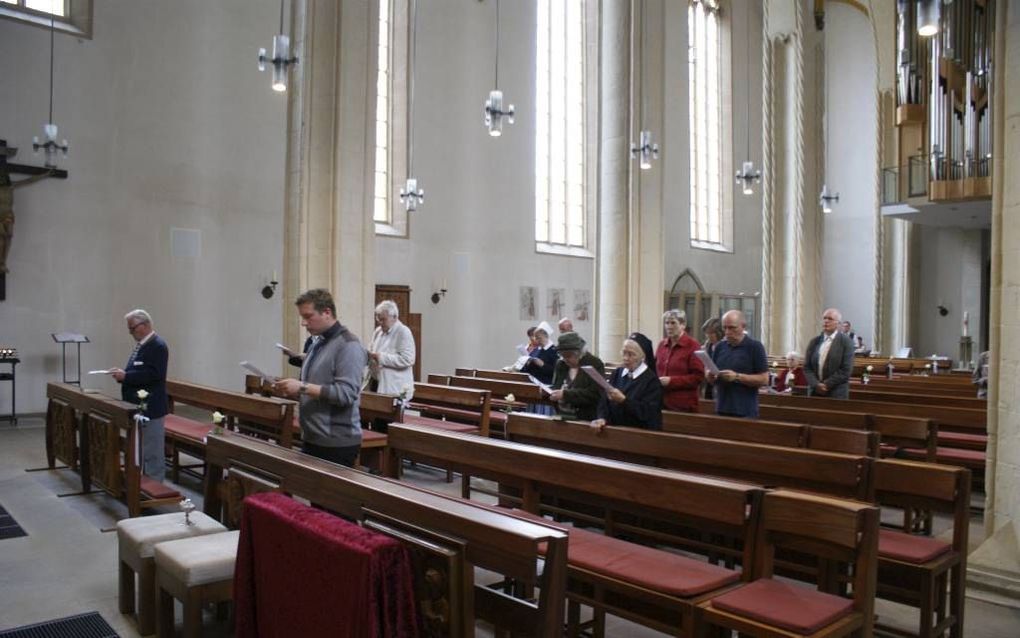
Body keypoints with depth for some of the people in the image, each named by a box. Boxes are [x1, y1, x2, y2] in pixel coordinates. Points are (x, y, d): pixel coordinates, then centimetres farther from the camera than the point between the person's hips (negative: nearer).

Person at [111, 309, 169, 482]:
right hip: (138, 406, 10)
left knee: (152, 452, -1)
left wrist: (126, 376, -22)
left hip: (151, 408, -10)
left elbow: (154, 374, -26)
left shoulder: (158, 346, -16)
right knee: (140, 449, 17)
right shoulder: (141, 344, 14)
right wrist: (123, 374, 2)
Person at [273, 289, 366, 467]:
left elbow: (345, 394, -23)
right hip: (311, 439, 9)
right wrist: (292, 391, 3)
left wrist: (303, 387, -22)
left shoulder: (348, 346, -14)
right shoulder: (317, 344, 14)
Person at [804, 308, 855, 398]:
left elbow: (846, 370, -10)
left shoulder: (846, 342, -2)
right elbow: (807, 367, 6)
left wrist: (826, 384, -13)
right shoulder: (815, 341, 10)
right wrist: (816, 384, -10)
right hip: (814, 393, 4)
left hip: (836, 394, -3)